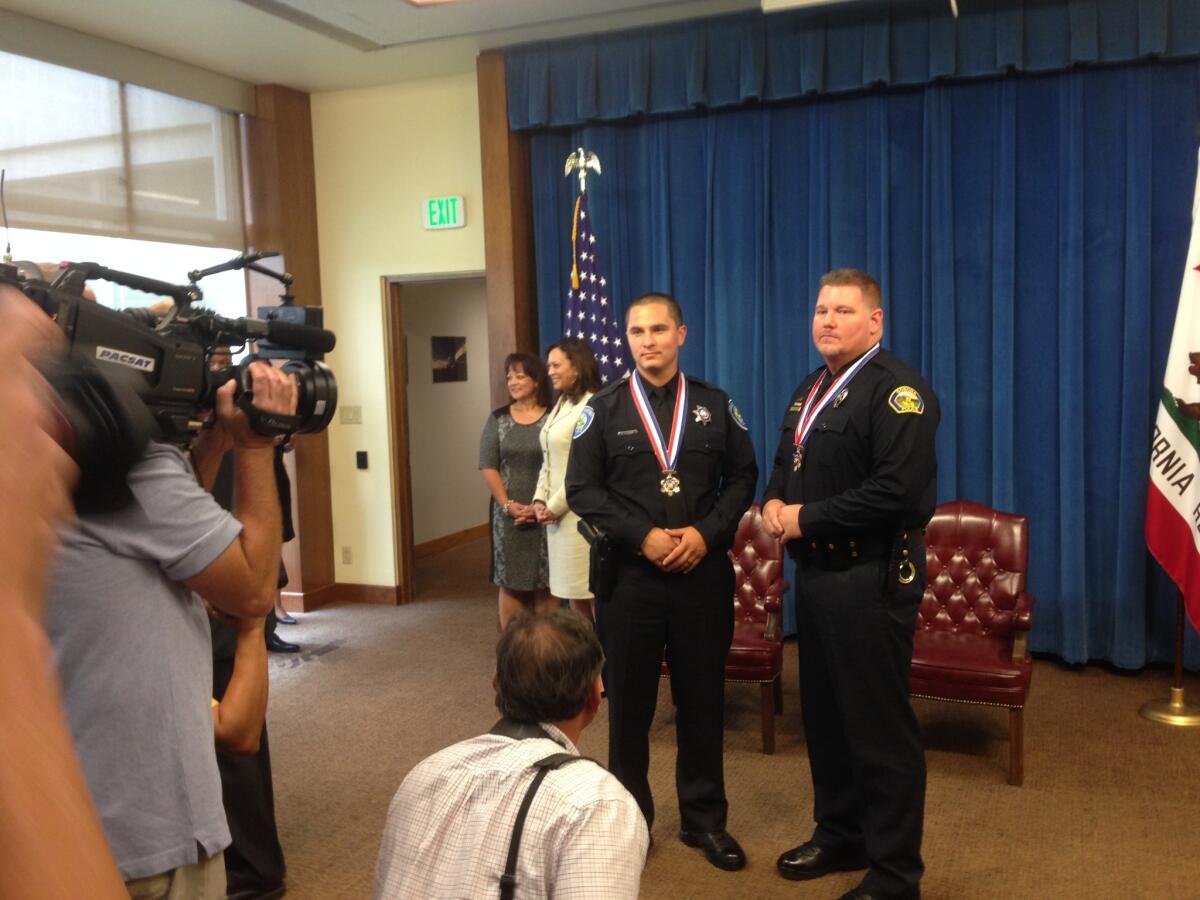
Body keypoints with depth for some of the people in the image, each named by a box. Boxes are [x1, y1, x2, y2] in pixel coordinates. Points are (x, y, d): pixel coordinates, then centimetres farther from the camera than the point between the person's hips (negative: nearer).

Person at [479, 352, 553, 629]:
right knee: (510, 582, 6)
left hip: (545, 514, -2)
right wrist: (507, 504, -8)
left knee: (545, 584, 3)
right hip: (508, 515, 2)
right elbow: (487, 466, 3)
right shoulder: (498, 419, 6)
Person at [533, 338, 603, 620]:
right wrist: (540, 500, 5)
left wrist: (555, 506, -10)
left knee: (593, 594, -2)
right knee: (574, 595, 12)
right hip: (557, 514, 9)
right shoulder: (560, 405, 16)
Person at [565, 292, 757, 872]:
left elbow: (742, 476, 5)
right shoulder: (603, 409, 1)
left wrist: (707, 533, -11)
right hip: (629, 573, -1)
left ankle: (705, 820, 26)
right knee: (629, 701, 9)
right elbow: (582, 489, -3)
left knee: (703, 699, 10)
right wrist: (642, 537, -14)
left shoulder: (715, 405, 6)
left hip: (704, 572, 1)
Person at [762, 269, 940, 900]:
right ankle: (839, 836, 37)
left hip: (871, 580, -9)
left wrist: (806, 518, -17)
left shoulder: (896, 389, -14)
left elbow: (899, 490, -25)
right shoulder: (810, 391, 15)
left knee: (879, 728, 1)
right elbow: (785, 464, 25)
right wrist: (774, 502, 1)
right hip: (816, 573, 9)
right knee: (823, 714, 19)